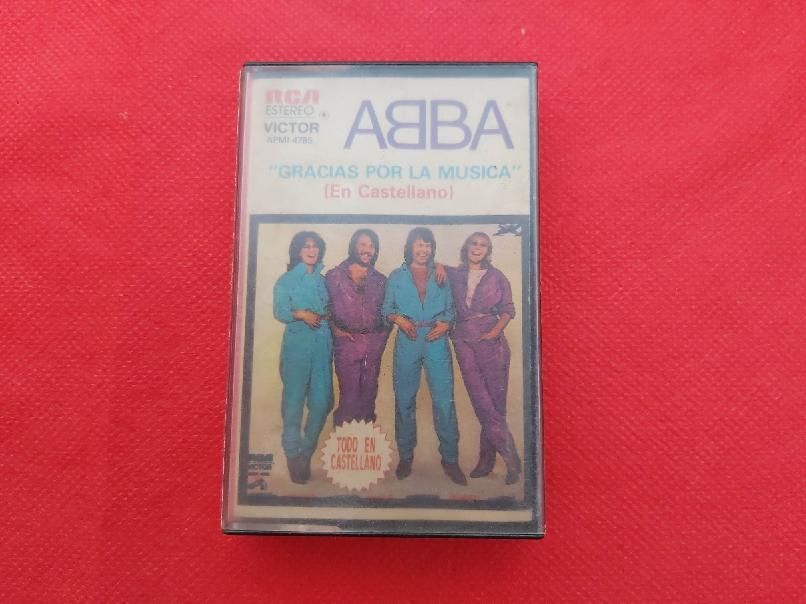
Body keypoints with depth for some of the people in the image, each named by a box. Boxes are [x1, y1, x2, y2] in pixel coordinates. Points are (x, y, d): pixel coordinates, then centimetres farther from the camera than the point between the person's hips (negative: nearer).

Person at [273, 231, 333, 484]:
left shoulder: (323, 279, 17)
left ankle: (306, 452, 18)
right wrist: (300, 314, -21)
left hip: (322, 345, 4)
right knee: (294, 400, -4)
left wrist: (327, 316, 0)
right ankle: (293, 456, 9)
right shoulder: (286, 280, 5)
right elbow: (279, 312, -7)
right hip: (297, 345, -3)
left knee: (321, 401, 0)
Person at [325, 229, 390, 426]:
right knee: (349, 396, -5)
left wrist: (384, 333, 2)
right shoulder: (335, 275, 4)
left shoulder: (380, 280, 12)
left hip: (374, 343, 3)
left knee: (369, 394, 8)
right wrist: (335, 329, -7)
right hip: (347, 342, -3)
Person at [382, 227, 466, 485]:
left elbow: (451, 308, 12)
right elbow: (386, 309, 10)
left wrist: (446, 323, -6)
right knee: (404, 400, 6)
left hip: (436, 342, 0)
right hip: (407, 342, 0)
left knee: (444, 400, -4)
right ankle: (405, 456, 21)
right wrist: (398, 319, -9)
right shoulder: (396, 277, 10)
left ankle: (450, 459, 8)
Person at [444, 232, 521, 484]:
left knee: (495, 402, -3)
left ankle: (487, 458, 9)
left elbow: (508, 309, 6)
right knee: (482, 402, -5)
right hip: (464, 342, 1)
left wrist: (496, 331, -9)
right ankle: (510, 457, 3)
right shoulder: (454, 274, 12)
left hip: (491, 340, -1)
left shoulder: (496, 276, 9)